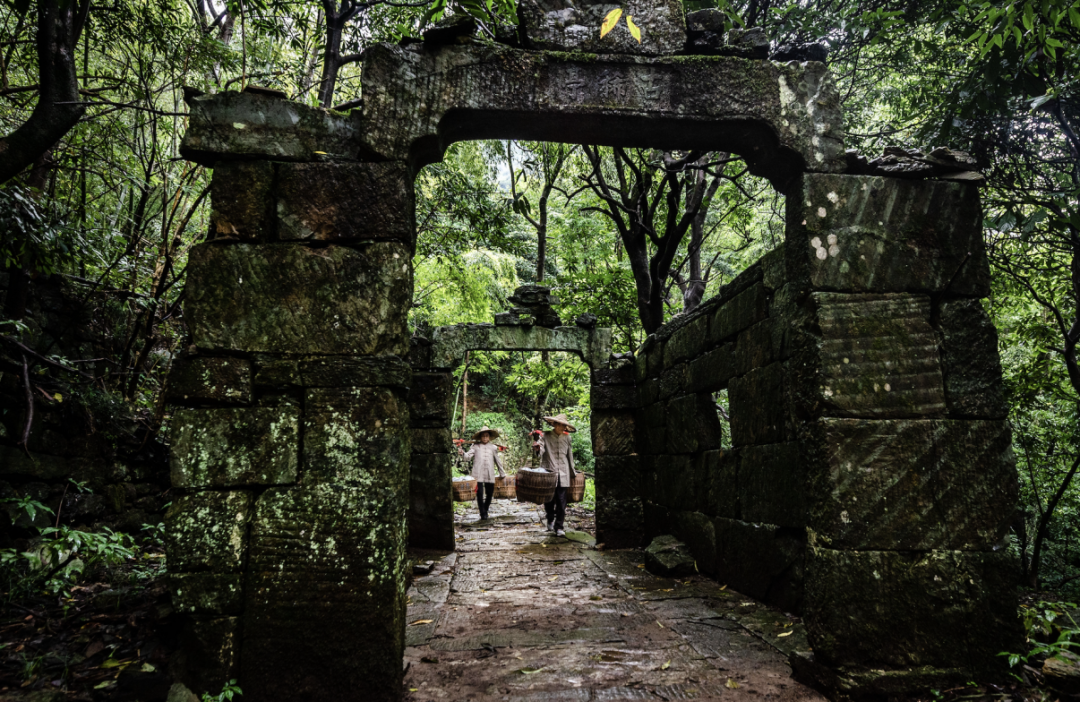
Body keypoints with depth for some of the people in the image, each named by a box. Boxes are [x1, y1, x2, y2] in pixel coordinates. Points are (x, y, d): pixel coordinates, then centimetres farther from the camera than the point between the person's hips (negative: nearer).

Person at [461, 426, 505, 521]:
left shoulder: (493, 447, 13)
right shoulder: (476, 446, 6)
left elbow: (498, 461, 20)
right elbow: (468, 457, -2)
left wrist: (502, 474, 25)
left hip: (489, 474, 2)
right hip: (478, 474, -2)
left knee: (490, 493, 6)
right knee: (480, 493, -5)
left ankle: (485, 510, 26)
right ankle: (483, 513, 5)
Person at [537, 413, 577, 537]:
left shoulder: (566, 438, 11)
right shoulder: (546, 436, 1)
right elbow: (540, 449, -14)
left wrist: (573, 472, 22)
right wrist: (537, 448, -38)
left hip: (563, 474, 2)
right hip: (548, 472, -2)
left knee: (561, 502, -3)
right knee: (549, 500, 6)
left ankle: (559, 527, 6)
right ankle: (550, 520, 32)